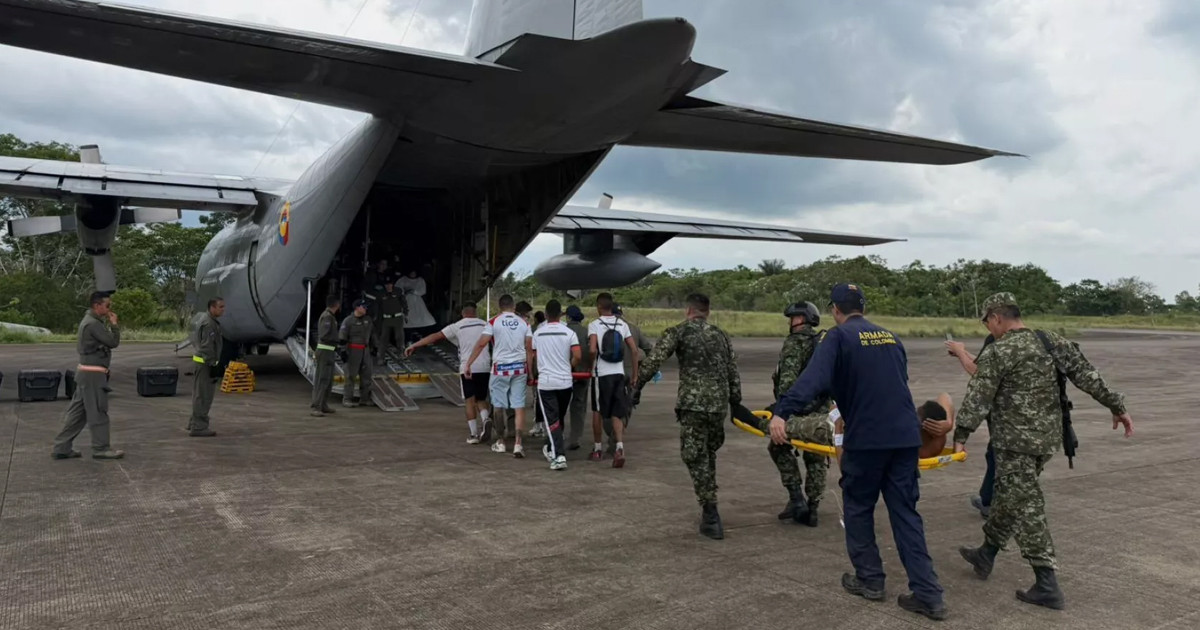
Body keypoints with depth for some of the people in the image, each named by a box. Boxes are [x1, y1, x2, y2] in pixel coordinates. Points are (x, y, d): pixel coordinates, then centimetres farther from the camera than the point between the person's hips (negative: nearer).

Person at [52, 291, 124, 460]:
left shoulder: (89, 321, 16)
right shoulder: (93, 323, -17)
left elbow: (106, 341, 17)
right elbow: (113, 342, -17)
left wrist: (109, 324, 8)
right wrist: (114, 324, -6)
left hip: (86, 372, 10)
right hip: (92, 374, -10)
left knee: (77, 411, 13)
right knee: (98, 412, -3)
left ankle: (62, 447, 16)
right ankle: (101, 448, 4)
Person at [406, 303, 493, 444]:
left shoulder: (457, 326, 2)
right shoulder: (485, 325, 10)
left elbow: (436, 336, -3)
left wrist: (414, 346, -1)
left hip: (467, 368, -3)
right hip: (484, 367, 3)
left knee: (470, 401, 3)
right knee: (481, 399, 15)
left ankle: (474, 434, -1)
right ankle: (485, 419, -13)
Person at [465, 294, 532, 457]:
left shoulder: (494, 322, -3)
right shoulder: (523, 323, 4)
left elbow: (481, 344, -7)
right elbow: (529, 348, 3)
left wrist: (468, 364, -2)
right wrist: (530, 371, 10)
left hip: (501, 367, -2)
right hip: (520, 367, 2)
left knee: (499, 406, 11)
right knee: (519, 406, 2)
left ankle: (500, 442, 21)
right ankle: (518, 443, -5)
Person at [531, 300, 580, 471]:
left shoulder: (537, 333, 2)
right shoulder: (568, 332, -3)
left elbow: (533, 357, 12)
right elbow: (577, 356, -11)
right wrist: (569, 367, 9)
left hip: (545, 382, -1)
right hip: (565, 381, 1)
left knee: (551, 420, -3)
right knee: (560, 418, 18)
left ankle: (559, 456, -15)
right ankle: (550, 448, 33)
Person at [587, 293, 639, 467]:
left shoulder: (594, 324, -6)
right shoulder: (622, 324, 6)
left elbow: (592, 350, -20)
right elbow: (634, 350, 3)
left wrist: (591, 366, -2)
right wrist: (635, 375, 10)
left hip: (601, 374, -3)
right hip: (618, 374, 3)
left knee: (597, 412, 14)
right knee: (616, 414, 6)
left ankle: (597, 448, 24)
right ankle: (619, 447, -13)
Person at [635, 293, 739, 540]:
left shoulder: (678, 332, 2)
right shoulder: (721, 335, 17)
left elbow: (653, 361, -7)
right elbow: (734, 373, 16)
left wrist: (636, 387, -1)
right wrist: (736, 403, 23)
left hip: (693, 403, -5)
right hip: (720, 404, 5)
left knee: (695, 458, 0)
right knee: (709, 455, 19)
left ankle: (711, 516, -5)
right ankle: (709, 511, 24)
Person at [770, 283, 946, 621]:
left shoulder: (839, 336, -4)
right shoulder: (890, 336, 16)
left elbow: (813, 378, -20)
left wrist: (782, 412, -30)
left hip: (866, 438, -5)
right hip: (906, 435, 6)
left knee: (858, 508, 13)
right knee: (905, 512, 9)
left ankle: (870, 580, 21)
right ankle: (928, 594, 6)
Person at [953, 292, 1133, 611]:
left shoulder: (998, 352, -13)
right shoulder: (1052, 342, 8)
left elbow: (978, 398, -16)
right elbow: (1087, 375, 6)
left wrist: (961, 435, -13)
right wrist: (1117, 406, 12)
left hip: (1017, 441, -8)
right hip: (1048, 437, 8)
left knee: (1025, 507, -2)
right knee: (1009, 497, 20)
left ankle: (1047, 586, -1)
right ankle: (986, 554, 34)